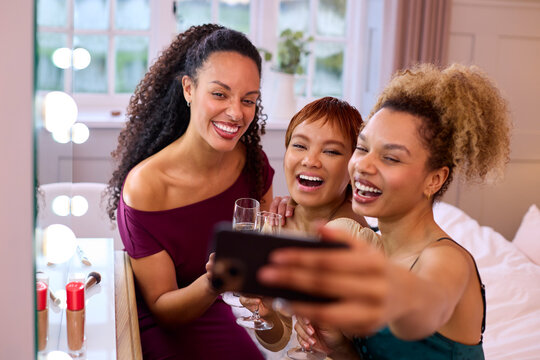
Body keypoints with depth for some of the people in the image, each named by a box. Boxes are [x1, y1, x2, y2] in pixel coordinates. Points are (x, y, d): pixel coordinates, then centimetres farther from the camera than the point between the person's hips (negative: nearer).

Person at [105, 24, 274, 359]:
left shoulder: (251, 160, -7)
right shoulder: (143, 187, -21)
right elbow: (161, 309, -13)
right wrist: (210, 284, -34)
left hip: (232, 317, 5)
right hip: (166, 332, -4)